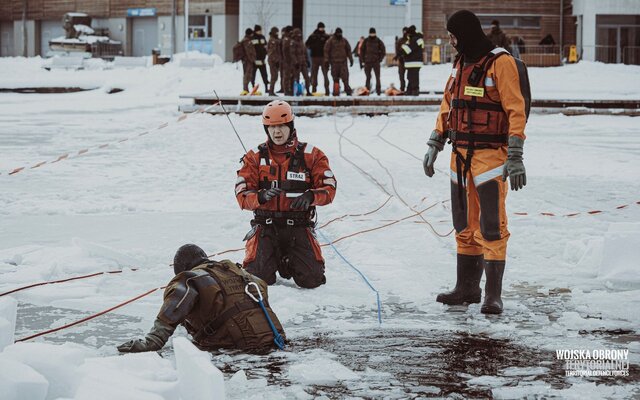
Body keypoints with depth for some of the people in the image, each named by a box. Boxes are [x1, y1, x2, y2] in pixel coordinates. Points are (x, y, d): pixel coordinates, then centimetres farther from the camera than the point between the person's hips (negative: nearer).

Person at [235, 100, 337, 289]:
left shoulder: (311, 155, 3)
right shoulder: (255, 157, 4)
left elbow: (329, 188, -1)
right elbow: (242, 195, -3)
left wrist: (310, 197, -23)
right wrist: (261, 197, -26)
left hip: (299, 226, 0)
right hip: (266, 225, 0)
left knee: (311, 279, -13)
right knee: (259, 278, -17)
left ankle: (288, 262, 23)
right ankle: (272, 259, 21)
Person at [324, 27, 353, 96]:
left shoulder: (344, 40, 10)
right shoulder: (331, 40, 0)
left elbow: (348, 50, 18)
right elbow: (326, 50, -1)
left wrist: (351, 59, 15)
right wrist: (326, 60, -8)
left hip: (343, 62, 2)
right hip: (334, 62, -2)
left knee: (345, 77, -9)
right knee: (335, 78, 1)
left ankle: (347, 90, -8)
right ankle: (336, 92, 5)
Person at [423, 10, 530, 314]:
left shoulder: (501, 63, -11)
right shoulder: (461, 64, 14)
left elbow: (516, 110, -15)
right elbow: (448, 107, 22)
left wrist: (515, 157, -20)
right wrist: (434, 146, 19)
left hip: (490, 155, -8)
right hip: (461, 156, 8)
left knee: (492, 226, -9)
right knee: (465, 225, 13)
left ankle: (493, 294, -5)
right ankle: (467, 288, 23)